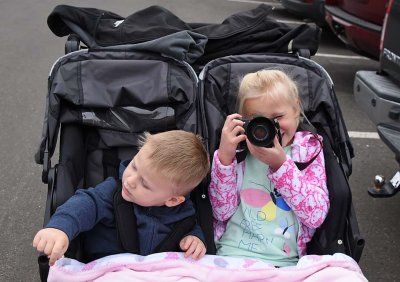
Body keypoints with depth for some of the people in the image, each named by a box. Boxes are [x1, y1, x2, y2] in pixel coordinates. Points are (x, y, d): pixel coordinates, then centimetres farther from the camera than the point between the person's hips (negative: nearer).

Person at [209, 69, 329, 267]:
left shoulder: (308, 150, 4)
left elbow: (317, 215, -7)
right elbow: (222, 212, -2)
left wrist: (280, 164, -17)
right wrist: (224, 156, -14)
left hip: (284, 262, 2)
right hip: (231, 255, -1)